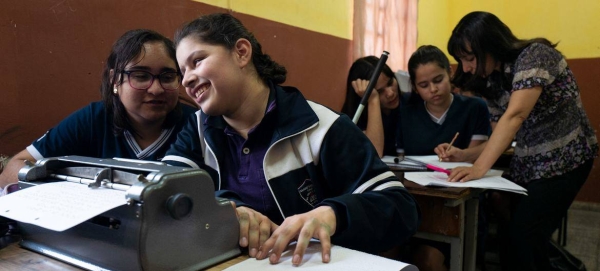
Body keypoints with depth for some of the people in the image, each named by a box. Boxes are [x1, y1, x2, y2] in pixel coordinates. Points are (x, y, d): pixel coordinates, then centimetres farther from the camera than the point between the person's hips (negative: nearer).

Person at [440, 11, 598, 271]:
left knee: (521, 243, -10)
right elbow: (506, 136, 6)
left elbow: (515, 116, -30)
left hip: (563, 160, -8)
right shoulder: (494, 81, 4)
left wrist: (479, 168, -37)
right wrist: (464, 154, -10)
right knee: (528, 243, 11)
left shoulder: (535, 55, -18)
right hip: (527, 166, 8)